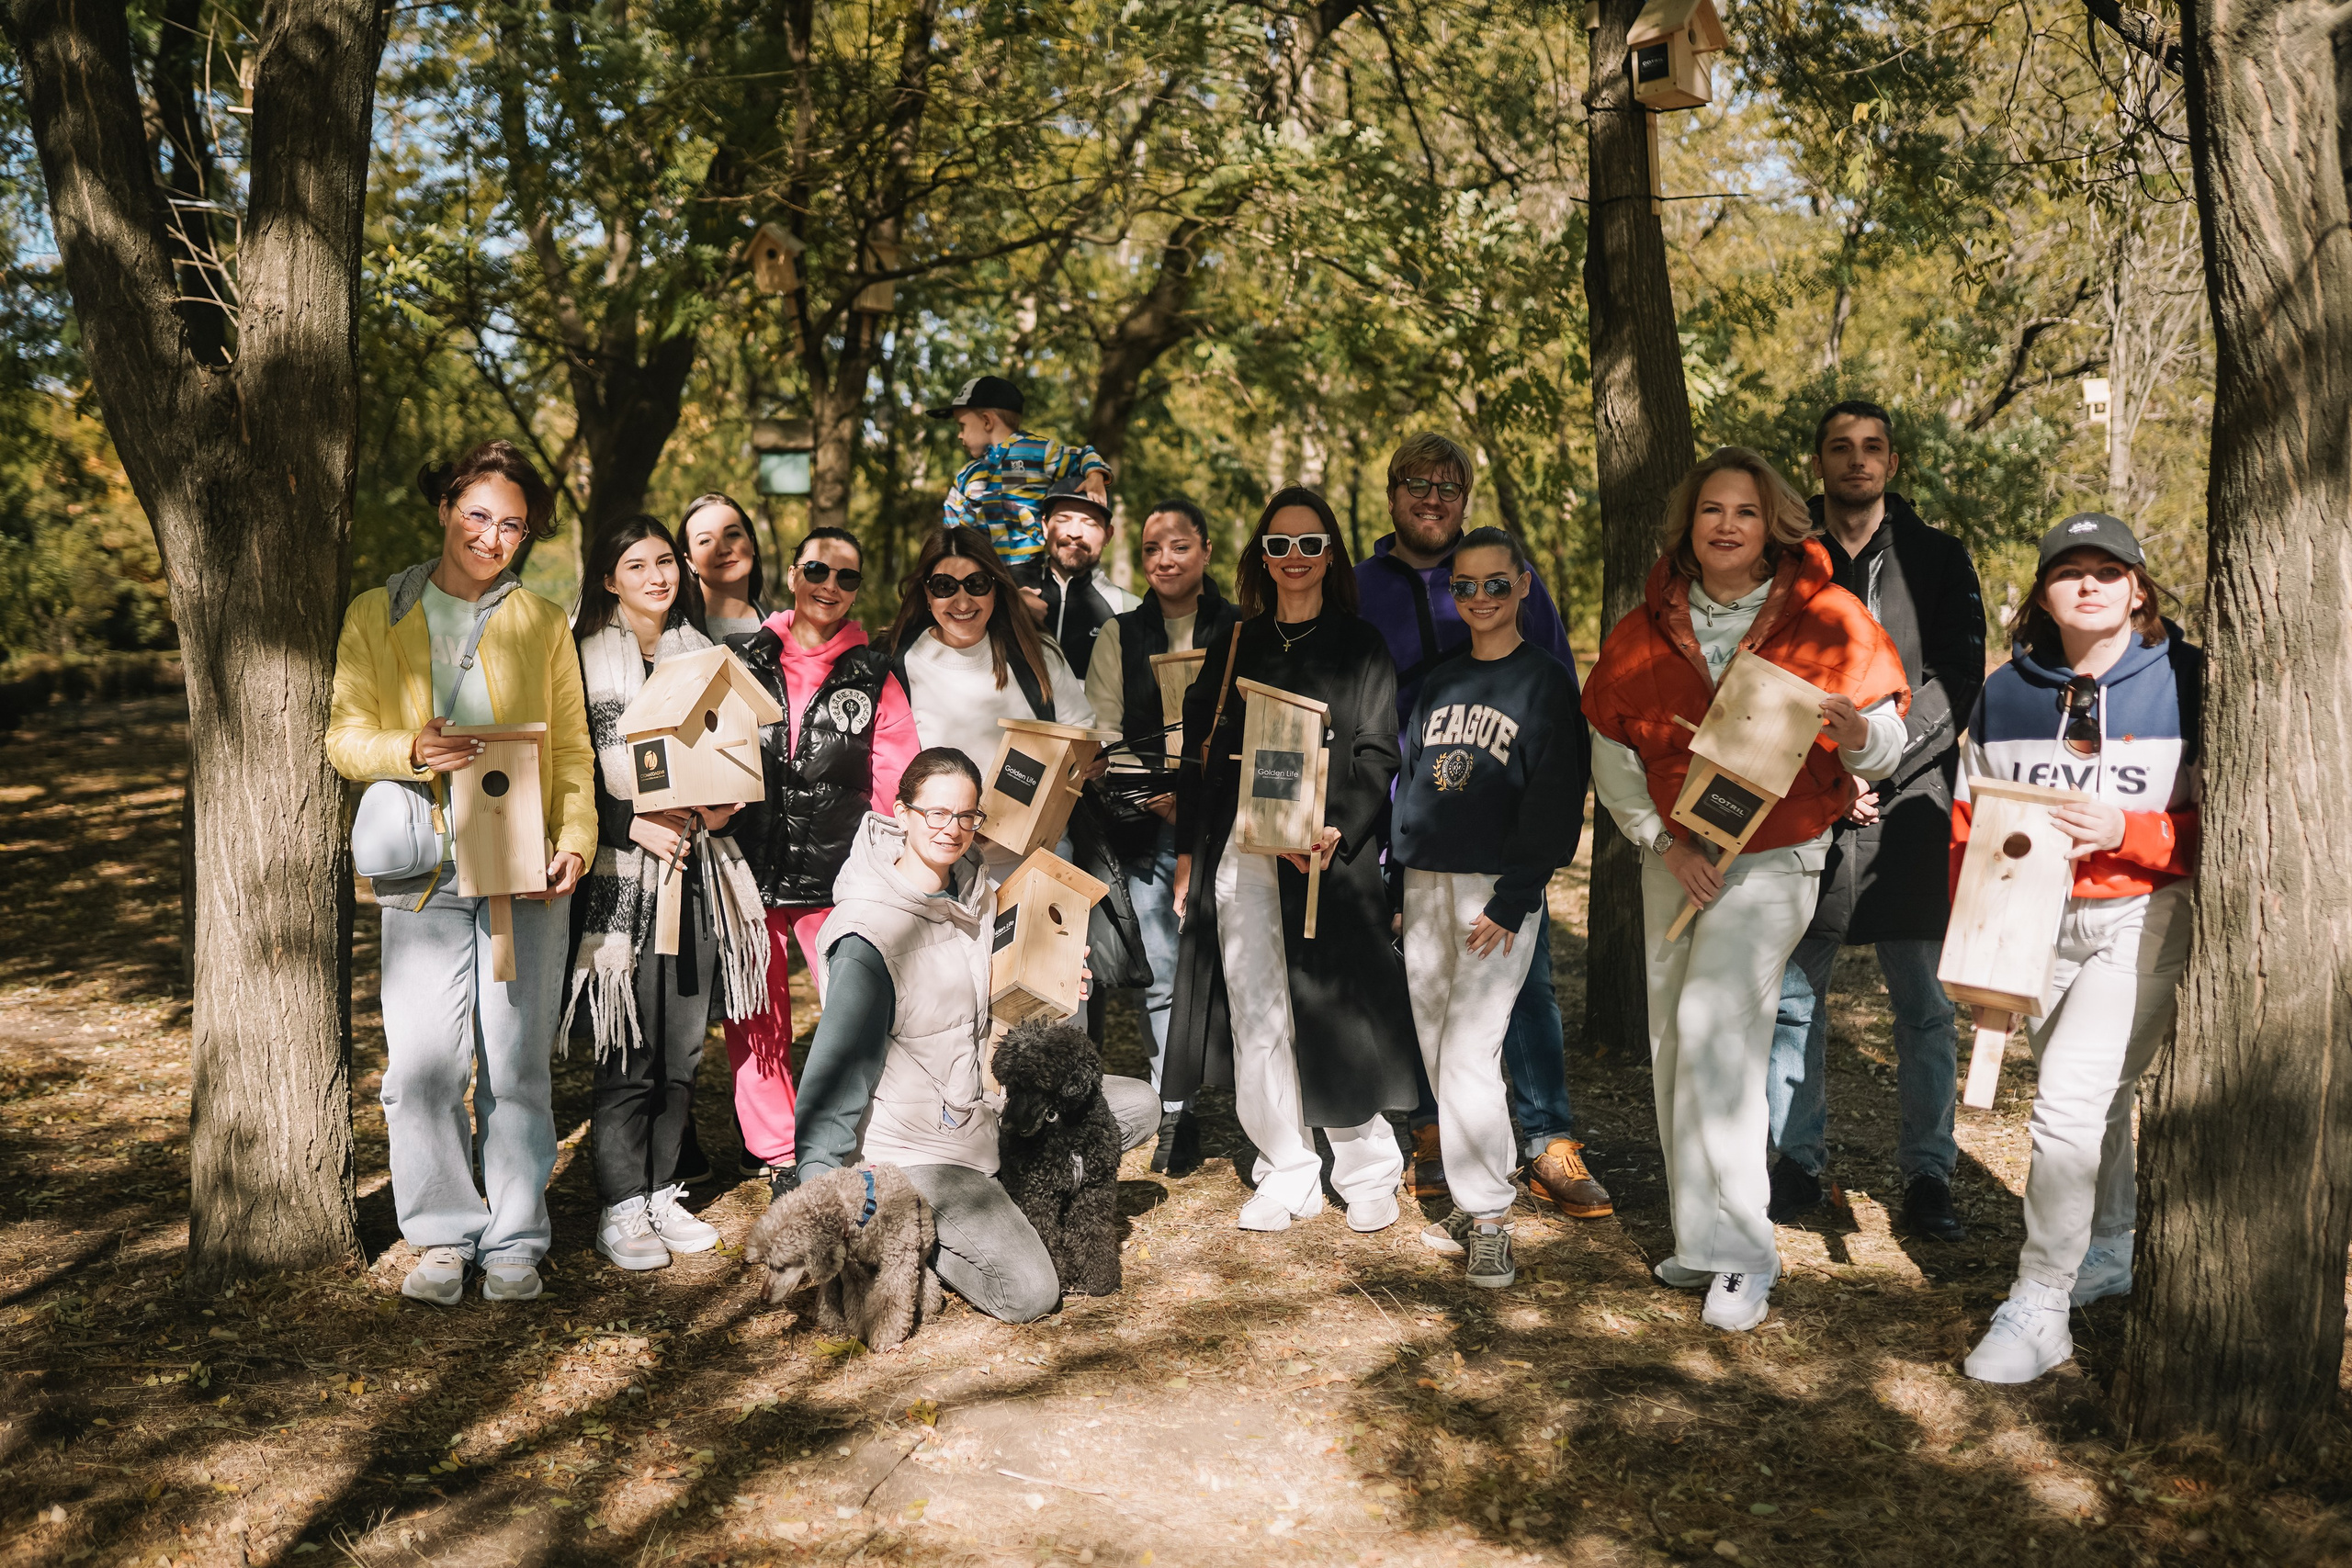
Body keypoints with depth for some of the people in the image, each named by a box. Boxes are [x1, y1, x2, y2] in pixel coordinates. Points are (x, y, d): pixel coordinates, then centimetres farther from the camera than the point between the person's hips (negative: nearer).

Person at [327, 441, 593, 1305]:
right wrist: (410, 750, -15)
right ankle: (444, 1236, 12)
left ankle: (514, 1242, 13)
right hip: (422, 872, 0)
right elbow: (343, 733, 6)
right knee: (420, 1065, -4)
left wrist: (576, 839, -4)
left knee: (516, 1065, 2)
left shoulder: (543, 623, 13)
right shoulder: (375, 617, 10)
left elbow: (571, 747, 11)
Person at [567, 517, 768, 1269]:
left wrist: (720, 807, 1)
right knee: (628, 1050, -5)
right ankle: (620, 1208, 5)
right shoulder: (583, 657, 0)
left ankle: (663, 1192, 18)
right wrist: (636, 825, -14)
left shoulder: (700, 655, 16)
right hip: (619, 876, -5)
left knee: (684, 1046, 7)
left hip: (696, 870, 5)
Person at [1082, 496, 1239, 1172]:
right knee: (1160, 972, 2)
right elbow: (1101, 734, 5)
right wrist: (1152, 792, -10)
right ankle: (1175, 1111, 11)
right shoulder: (1119, 634, 10)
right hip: (1145, 822, 1)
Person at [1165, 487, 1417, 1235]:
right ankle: (1286, 1175, 13)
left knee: (1331, 1016, -3)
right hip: (1238, 854, 3)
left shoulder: (1358, 644, 4)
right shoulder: (1235, 643, 14)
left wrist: (1337, 831, -19)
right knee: (1255, 1018, 2)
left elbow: (1377, 755, -3)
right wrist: (1188, 854, 10)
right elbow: (1199, 748, 15)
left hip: (1327, 855, -3)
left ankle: (1366, 1171, 14)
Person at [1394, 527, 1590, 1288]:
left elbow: (1554, 802, -8)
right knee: (1438, 1051, 8)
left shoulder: (1546, 682, -2)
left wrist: (1512, 901, -14)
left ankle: (1488, 1218, -1)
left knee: (1468, 1054, -11)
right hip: (1426, 883, 6)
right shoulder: (1437, 683, 15)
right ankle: (1476, 1195, 19)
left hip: (1498, 889, -6)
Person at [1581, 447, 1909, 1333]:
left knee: (1714, 1024, -20)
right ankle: (1699, 1240, 21)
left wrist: (1857, 733, -27)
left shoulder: (1827, 620, -5)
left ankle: (1741, 1254, -10)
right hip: (1674, 858, 5)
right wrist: (1665, 841, -7)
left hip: (1777, 853, -4)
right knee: (1674, 1042, 7)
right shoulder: (1646, 630, 3)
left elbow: (1884, 748, -3)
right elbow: (1611, 755, 6)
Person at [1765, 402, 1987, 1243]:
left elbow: (1957, 680, 0)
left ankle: (1927, 1176, 11)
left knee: (1925, 1005, 1)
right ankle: (1799, 1164, 18)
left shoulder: (1937, 559, 8)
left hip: (1910, 806, 0)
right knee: (1793, 995, 6)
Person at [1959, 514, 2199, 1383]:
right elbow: (1970, 824, 10)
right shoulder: (2005, 692, 4)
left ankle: (2039, 1306, -4)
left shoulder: (2187, 683, -6)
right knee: (2092, 1100, 17)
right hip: (2038, 921, 4)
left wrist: (2126, 832, -21)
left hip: (2145, 916, -4)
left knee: (2070, 1098, -15)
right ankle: (2108, 1252, 41)